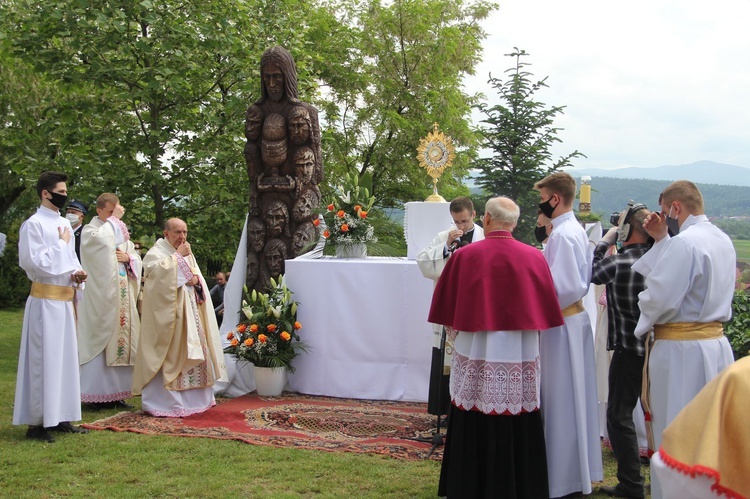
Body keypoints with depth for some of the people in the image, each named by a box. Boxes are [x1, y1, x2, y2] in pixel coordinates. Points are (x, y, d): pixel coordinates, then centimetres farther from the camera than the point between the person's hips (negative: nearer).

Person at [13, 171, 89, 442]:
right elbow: (34, 262, -18)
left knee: (64, 357, 11)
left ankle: (59, 417, 19)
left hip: (64, 300, 8)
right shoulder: (34, 224, -10)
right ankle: (37, 422, 2)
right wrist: (61, 243, -10)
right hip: (45, 300, -8)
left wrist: (76, 272, 1)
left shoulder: (64, 224, 13)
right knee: (43, 358, -5)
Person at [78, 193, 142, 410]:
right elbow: (103, 240, -25)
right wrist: (113, 219, -14)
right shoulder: (90, 230, -1)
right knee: (101, 340, -8)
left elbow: (137, 259, 16)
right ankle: (99, 394, -4)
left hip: (123, 297, 6)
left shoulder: (121, 231, 19)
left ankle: (116, 392, 11)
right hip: (101, 296, -6)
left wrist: (128, 258, -5)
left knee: (122, 339, 5)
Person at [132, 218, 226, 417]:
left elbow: (199, 277, 17)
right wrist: (178, 256, -14)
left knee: (194, 353, 7)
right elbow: (157, 271, -21)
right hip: (167, 313, -7)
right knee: (169, 354, -10)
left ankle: (192, 398, 15)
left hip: (190, 311, 7)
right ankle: (164, 401, -6)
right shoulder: (156, 253, -1)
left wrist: (196, 279, -6)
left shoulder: (187, 254, 21)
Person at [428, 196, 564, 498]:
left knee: (474, 434, 9)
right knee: (518, 434, 10)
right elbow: (547, 311, 5)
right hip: (520, 361, 1)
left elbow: (447, 311, 0)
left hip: (475, 359, -1)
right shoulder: (534, 258, -3)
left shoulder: (465, 256, -8)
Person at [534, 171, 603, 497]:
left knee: (561, 401, 0)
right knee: (575, 398, 16)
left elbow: (565, 288, -24)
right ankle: (581, 470, 27)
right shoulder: (577, 230, 10)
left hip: (562, 324, -10)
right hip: (577, 317, 10)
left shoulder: (562, 235, -19)